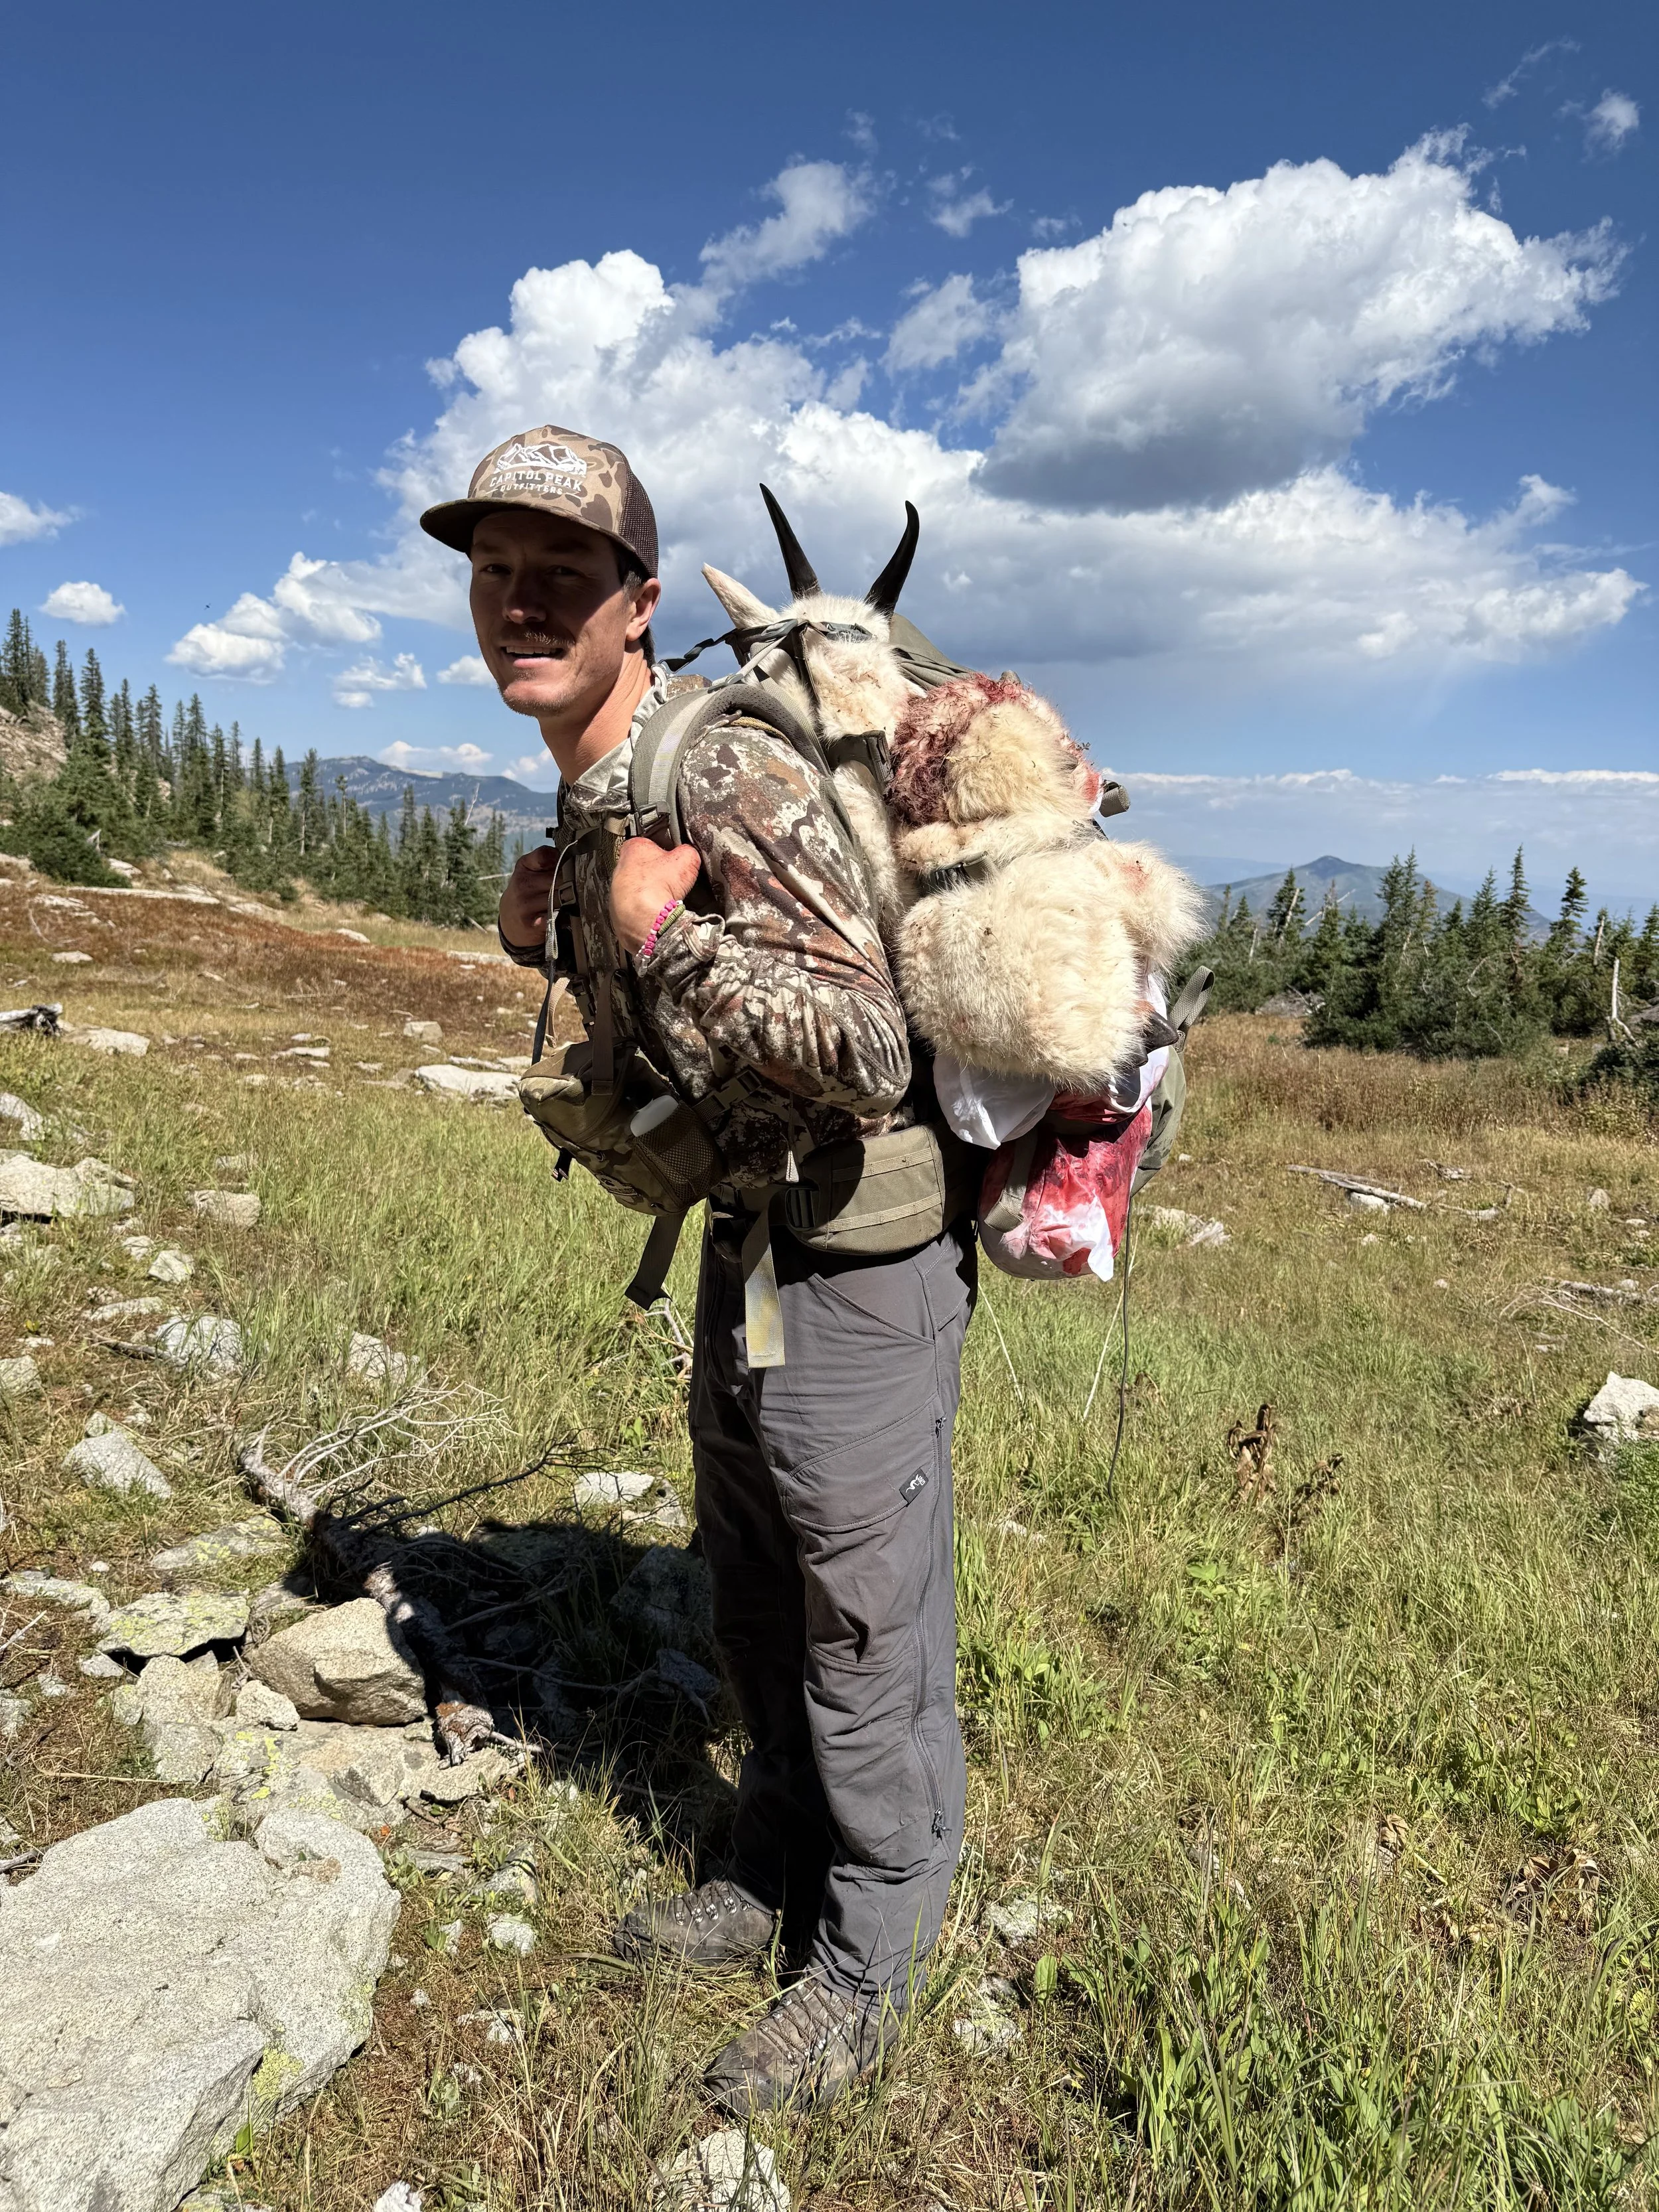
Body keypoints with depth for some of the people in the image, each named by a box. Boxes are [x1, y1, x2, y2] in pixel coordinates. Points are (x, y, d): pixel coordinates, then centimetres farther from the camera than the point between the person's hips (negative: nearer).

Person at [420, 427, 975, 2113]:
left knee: (865, 1628, 8)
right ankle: (780, 1879, 44)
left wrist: (662, 932, -25)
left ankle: (869, 1959, 31)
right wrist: (551, 943, 5)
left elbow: (863, 1053, -27)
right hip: (746, 1246, 9)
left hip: (858, 1264, -9)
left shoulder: (733, 780, -22)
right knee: (756, 1606, 22)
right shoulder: (588, 805, 7)